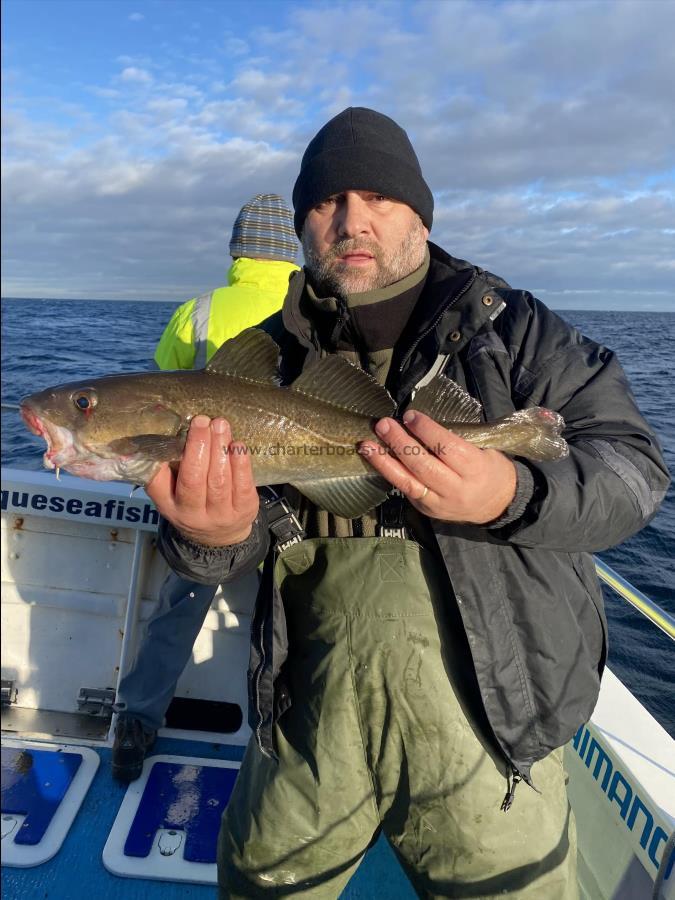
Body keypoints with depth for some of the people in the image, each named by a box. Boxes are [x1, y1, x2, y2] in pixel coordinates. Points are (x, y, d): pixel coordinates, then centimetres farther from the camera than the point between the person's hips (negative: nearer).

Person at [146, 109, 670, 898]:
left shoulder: (509, 328, -4)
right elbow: (236, 548, -1)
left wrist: (510, 496, -29)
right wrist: (214, 535, -25)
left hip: (486, 728, -1)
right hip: (309, 726, 3)